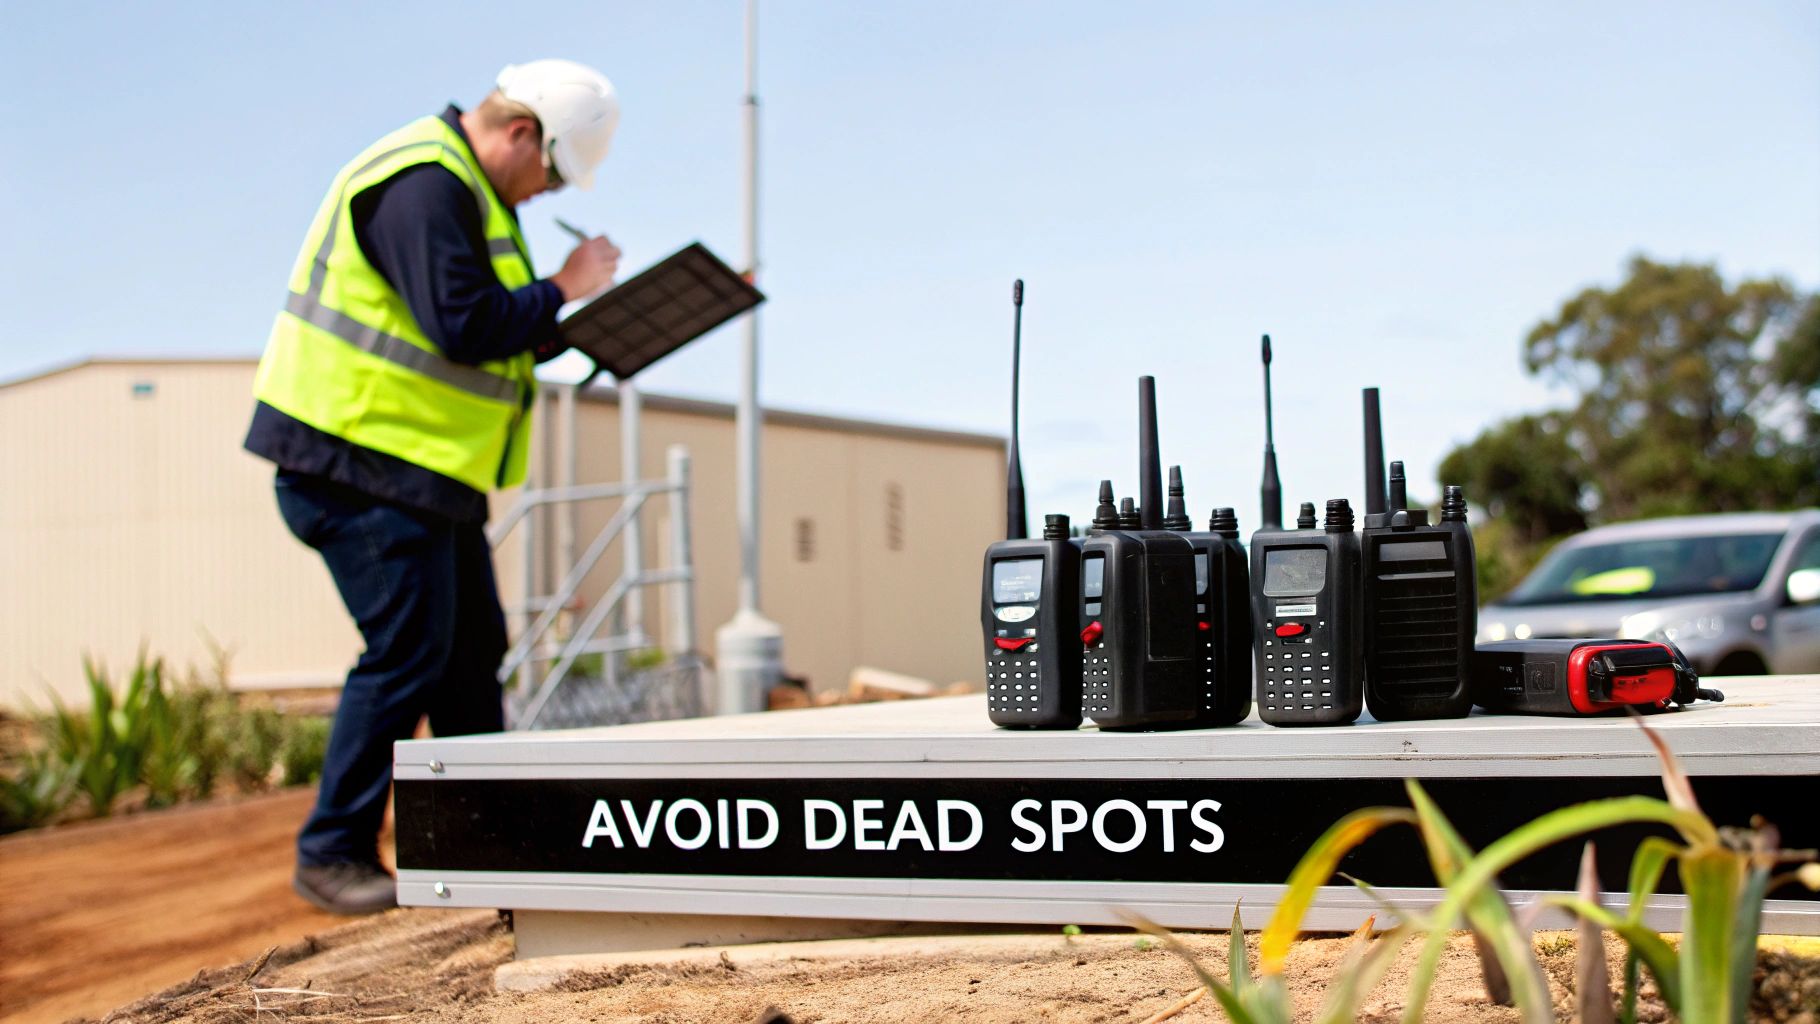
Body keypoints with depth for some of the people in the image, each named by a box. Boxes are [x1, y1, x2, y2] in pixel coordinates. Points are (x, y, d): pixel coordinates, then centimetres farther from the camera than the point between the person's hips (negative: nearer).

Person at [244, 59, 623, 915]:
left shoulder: (463, 189, 18)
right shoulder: (423, 184, -17)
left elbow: (488, 339, 20)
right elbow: (463, 328, -25)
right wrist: (563, 288, -12)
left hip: (425, 468, 11)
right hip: (361, 462, -11)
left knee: (471, 652, 12)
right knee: (407, 655, -9)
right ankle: (332, 853, 1)